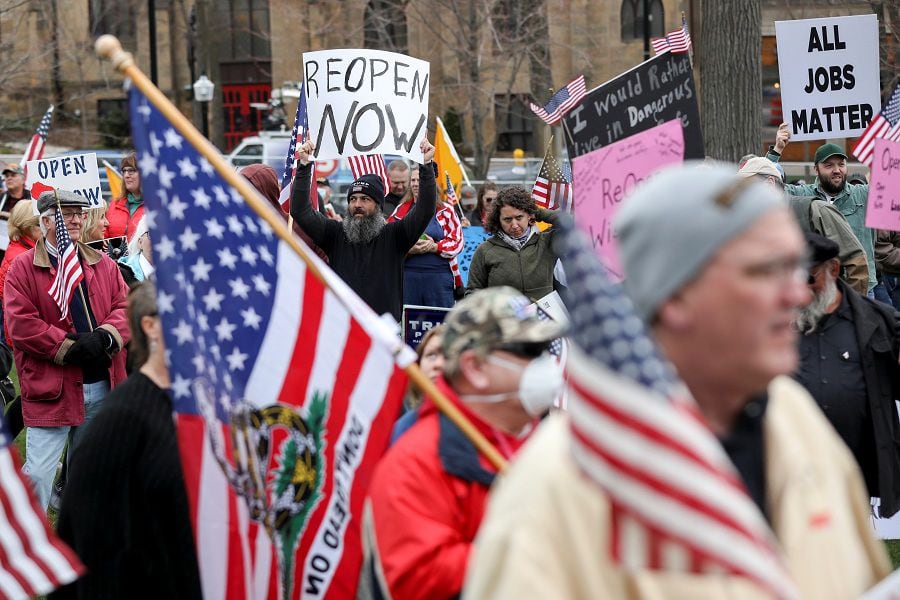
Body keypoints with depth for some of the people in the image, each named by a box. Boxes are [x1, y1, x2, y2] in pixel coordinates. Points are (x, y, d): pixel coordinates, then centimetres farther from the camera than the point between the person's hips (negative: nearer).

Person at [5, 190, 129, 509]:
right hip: (51, 387, -5)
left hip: (102, 385, 5)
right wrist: (69, 348, -17)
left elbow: (125, 306, 4)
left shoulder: (103, 264, 12)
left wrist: (104, 337, -16)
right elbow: (20, 324, -11)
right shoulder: (23, 267, -3)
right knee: (38, 472, -7)